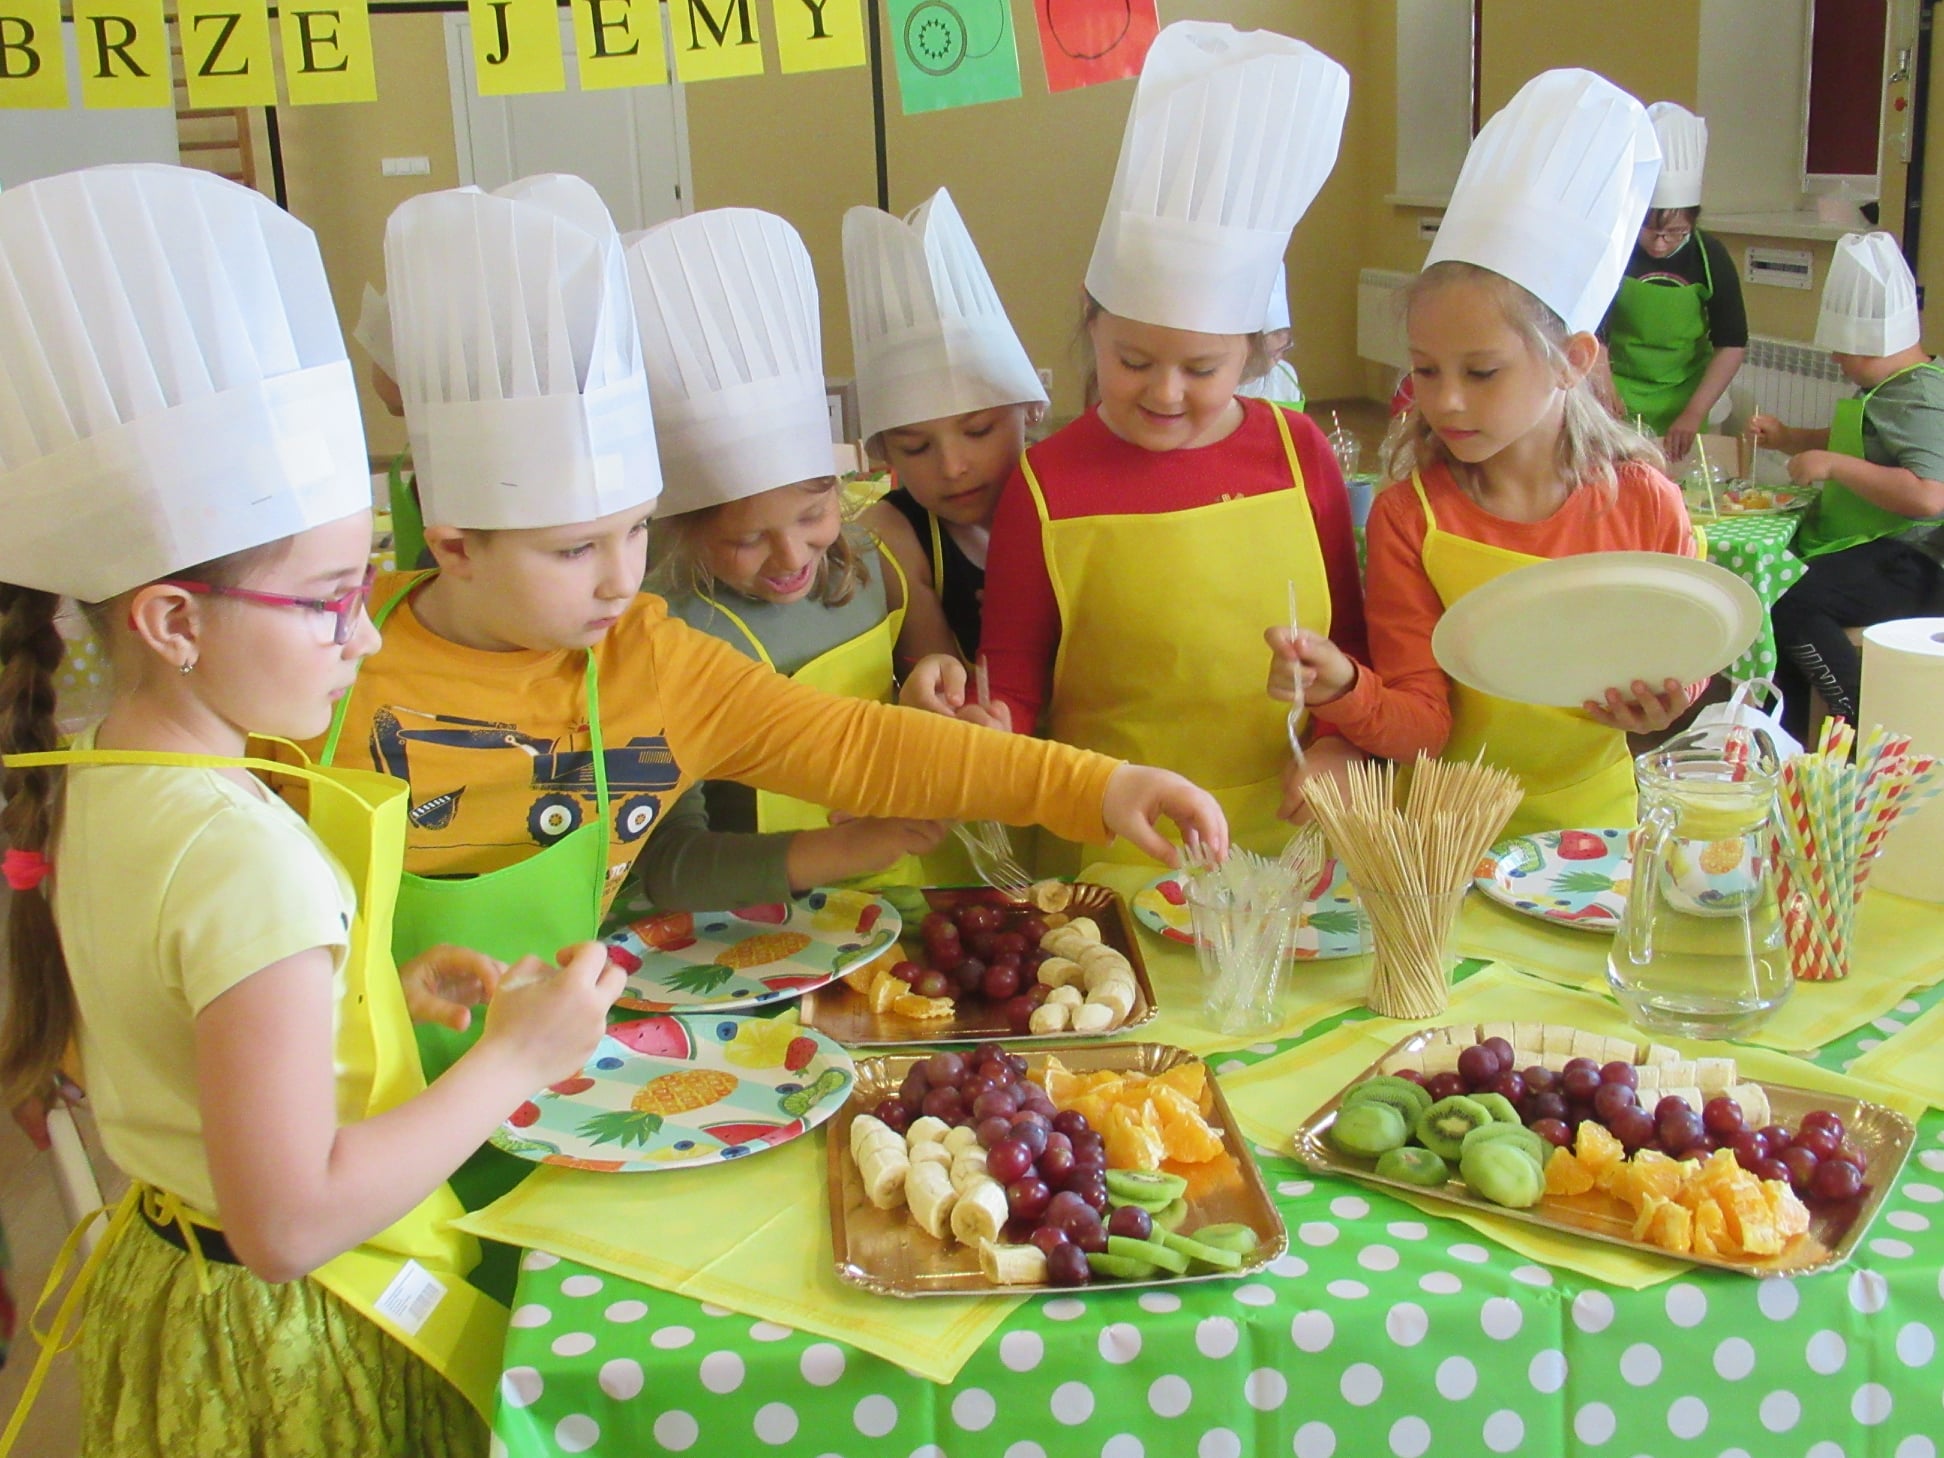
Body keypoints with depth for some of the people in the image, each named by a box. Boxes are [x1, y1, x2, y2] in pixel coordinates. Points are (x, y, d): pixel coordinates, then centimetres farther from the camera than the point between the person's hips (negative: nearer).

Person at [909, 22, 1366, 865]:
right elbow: (1014, 693, 3)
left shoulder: (1296, 453, 3)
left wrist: (1338, 746, -2)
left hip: (1284, 847, 2)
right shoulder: (1047, 485, -5)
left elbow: (1350, 638, 14)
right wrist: (969, 716, -17)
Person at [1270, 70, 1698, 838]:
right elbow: (1421, 725, -7)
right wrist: (1344, 688, -26)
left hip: (1599, 817, 2)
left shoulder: (1644, 502, -2)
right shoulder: (1408, 517, -7)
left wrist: (1666, 702, -10)